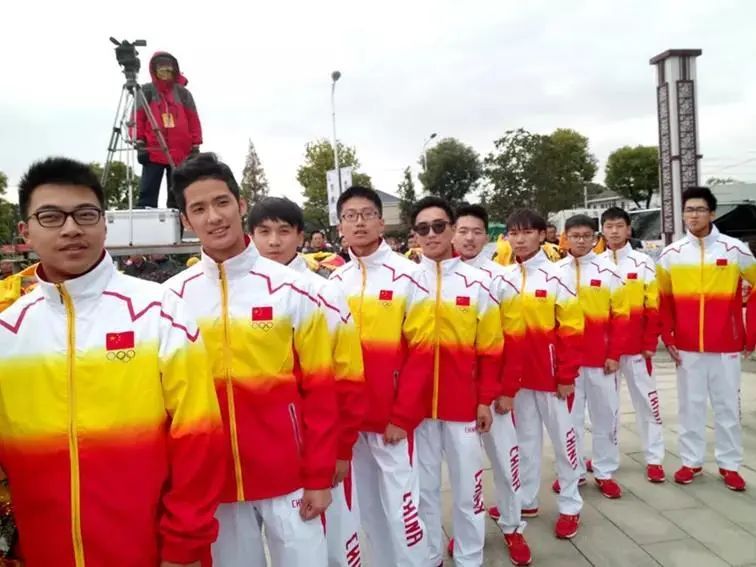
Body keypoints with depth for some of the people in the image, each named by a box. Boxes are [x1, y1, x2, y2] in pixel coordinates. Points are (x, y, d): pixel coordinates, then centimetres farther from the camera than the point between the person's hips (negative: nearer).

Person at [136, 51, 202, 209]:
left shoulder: (182, 92, 12)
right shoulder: (146, 91, 7)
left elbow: (193, 120, 10)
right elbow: (137, 118, 5)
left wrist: (195, 146, 3)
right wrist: (139, 142, -5)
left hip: (181, 154, 2)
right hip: (153, 152, -2)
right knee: (147, 194, -5)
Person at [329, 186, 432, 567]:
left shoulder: (408, 275, -8)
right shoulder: (335, 282, 5)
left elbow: (423, 351, -10)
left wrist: (403, 416, -11)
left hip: (393, 418, -4)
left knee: (400, 505, 3)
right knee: (368, 507, 16)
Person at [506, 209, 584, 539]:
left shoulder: (557, 277, -8)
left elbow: (571, 330, -9)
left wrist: (567, 375, -11)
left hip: (551, 374, -3)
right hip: (516, 375, 4)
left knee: (562, 438, 10)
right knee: (525, 438, 15)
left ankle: (570, 506, 25)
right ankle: (526, 500, 30)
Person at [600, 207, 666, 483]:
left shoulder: (643, 262, -1)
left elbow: (653, 307, -2)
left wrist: (650, 343, -6)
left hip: (636, 345, -2)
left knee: (646, 399, 7)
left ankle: (654, 458, 18)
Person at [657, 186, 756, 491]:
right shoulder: (670, 254, 1)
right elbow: (662, 299, 8)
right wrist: (668, 338, 2)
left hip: (726, 346, -1)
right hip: (686, 347, 1)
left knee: (728, 406, 9)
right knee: (690, 405, 10)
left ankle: (729, 464, 24)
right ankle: (691, 461, 23)